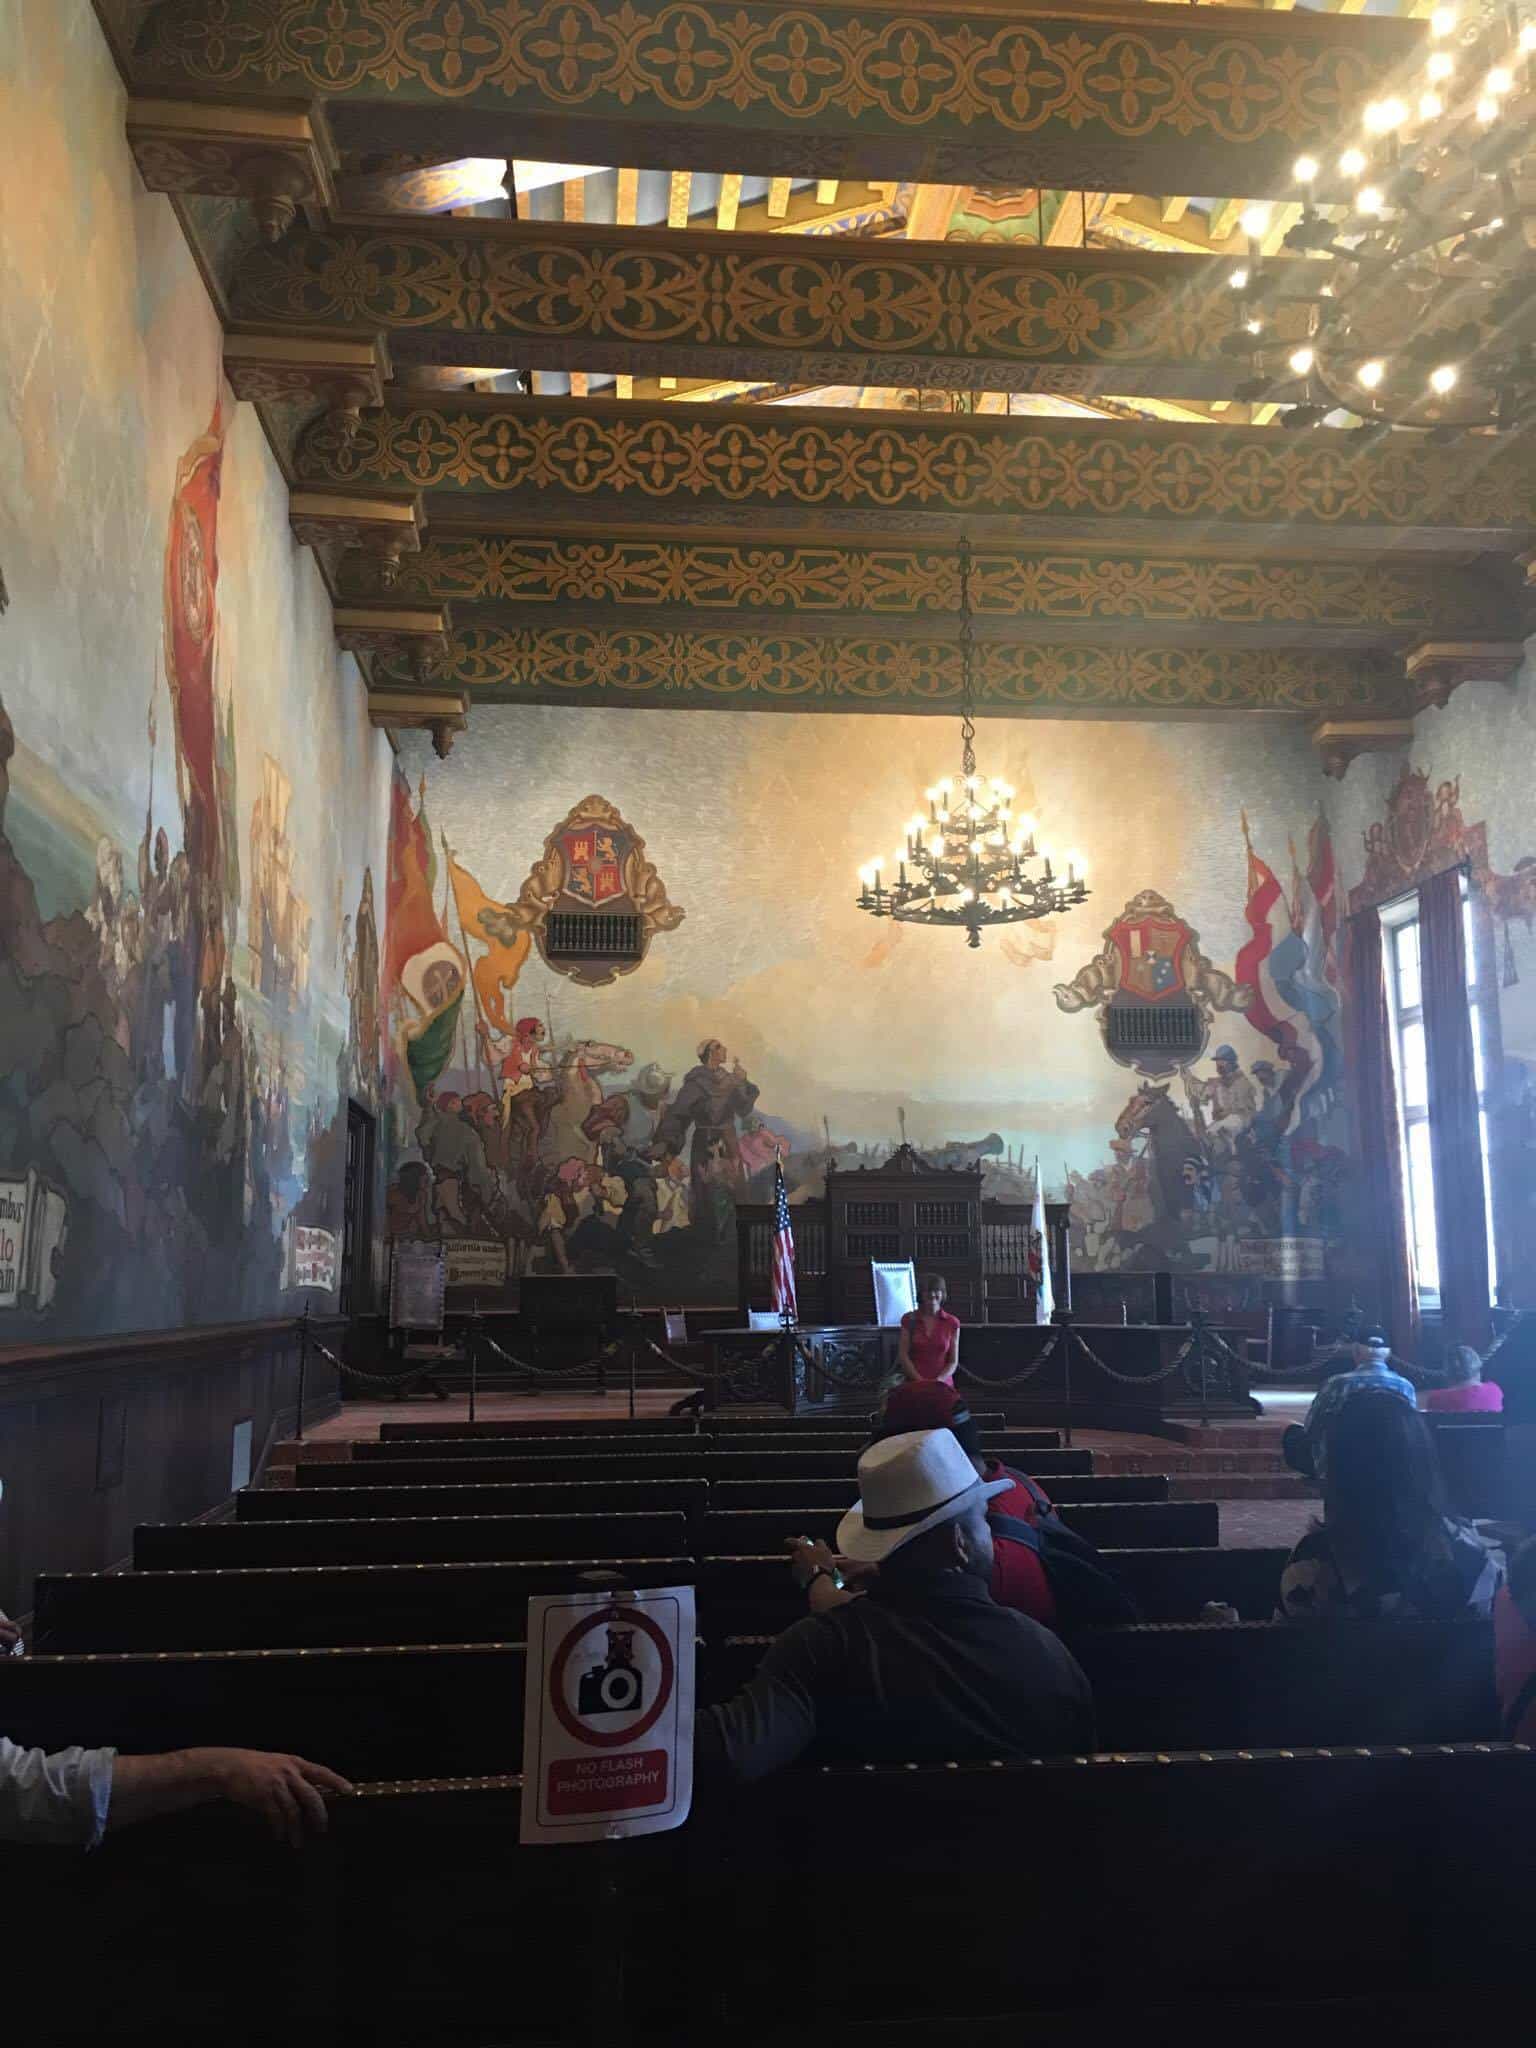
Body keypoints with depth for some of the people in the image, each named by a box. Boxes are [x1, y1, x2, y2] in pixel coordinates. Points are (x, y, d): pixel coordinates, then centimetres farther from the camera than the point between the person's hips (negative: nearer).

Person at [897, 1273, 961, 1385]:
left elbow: (953, 1361, 6)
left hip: (942, 1385, 0)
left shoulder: (952, 1323, 5)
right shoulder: (909, 1319, 5)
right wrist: (920, 1380, -8)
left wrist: (938, 1380, -10)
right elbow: (903, 1356, 3)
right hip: (914, 1383, 0)